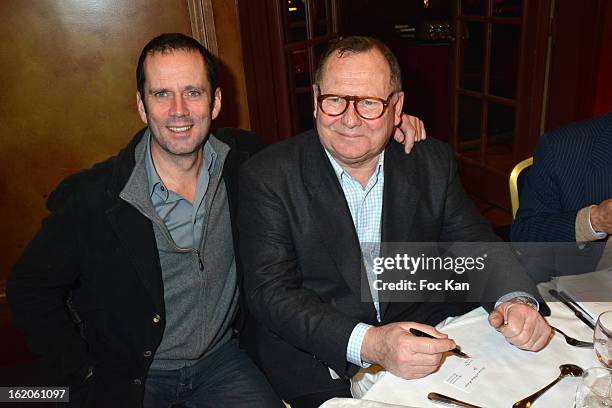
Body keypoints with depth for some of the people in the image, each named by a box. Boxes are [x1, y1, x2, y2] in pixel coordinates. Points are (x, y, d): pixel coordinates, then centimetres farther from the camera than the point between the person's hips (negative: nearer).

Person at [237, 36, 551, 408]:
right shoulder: (268, 177, -12)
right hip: (323, 370, -2)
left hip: (429, 346, 3)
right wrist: (368, 344, -30)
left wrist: (517, 300, -18)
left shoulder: (434, 163, -1)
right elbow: (271, 293, -17)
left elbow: (478, 244, 4)